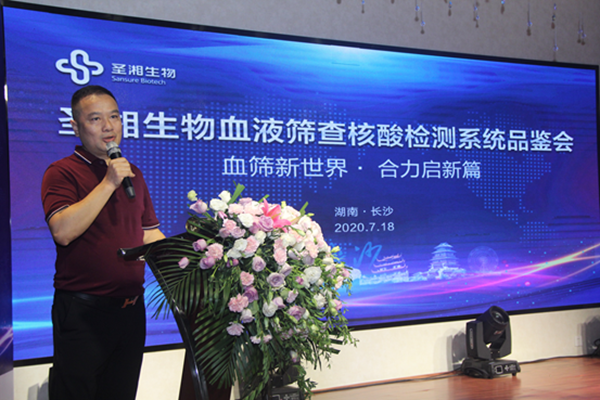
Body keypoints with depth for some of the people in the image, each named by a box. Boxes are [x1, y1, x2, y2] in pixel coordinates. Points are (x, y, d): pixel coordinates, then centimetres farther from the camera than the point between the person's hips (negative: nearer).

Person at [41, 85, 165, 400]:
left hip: (131, 309, 6)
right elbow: (62, 231, -21)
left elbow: (150, 234, 19)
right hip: (82, 311, -6)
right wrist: (108, 183, -19)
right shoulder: (62, 172, -6)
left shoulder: (133, 173, 15)